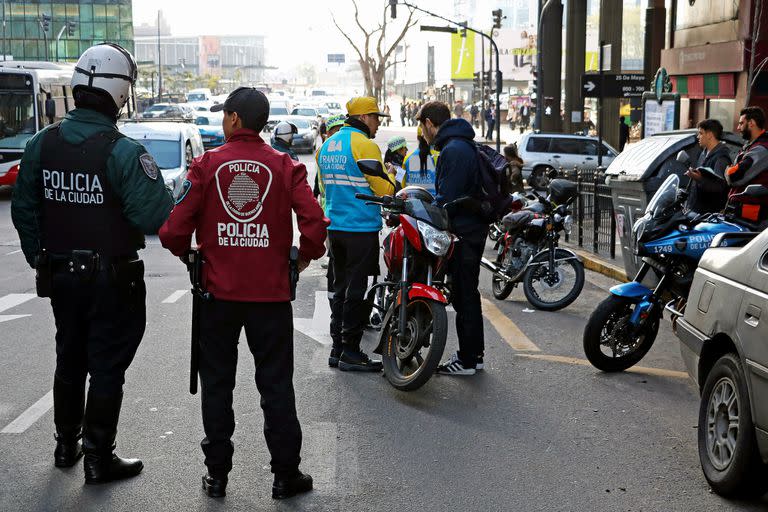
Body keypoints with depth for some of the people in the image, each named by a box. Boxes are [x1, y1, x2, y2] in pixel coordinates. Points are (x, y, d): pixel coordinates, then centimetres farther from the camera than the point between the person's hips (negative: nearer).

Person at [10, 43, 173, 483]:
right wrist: (174, 195, -5)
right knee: (107, 367, 6)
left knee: (69, 360, 21)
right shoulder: (123, 152, -20)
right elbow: (152, 216, -25)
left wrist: (40, 259, 17)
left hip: (60, 276, 6)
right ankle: (99, 458, 13)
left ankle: (66, 444, 34)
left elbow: (24, 210, 7)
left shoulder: (42, 144, 0)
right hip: (112, 278, -6)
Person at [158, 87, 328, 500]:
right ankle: (285, 475, 13)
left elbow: (175, 228, -11)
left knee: (217, 384, 12)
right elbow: (314, 221, -14)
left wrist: (185, 251, 10)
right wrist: (306, 256, 5)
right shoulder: (285, 167, -3)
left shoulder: (207, 165, -5)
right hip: (271, 293, 0)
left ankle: (217, 474, 18)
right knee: (276, 384, 9)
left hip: (218, 291, 0)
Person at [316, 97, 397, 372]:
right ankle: (350, 352, 0)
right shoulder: (364, 144, -12)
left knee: (340, 288, 14)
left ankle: (337, 348, 18)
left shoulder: (327, 145, 14)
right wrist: (391, 176, 8)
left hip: (335, 227, 8)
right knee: (357, 290, -3)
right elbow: (385, 188, -12)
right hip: (362, 228, -8)